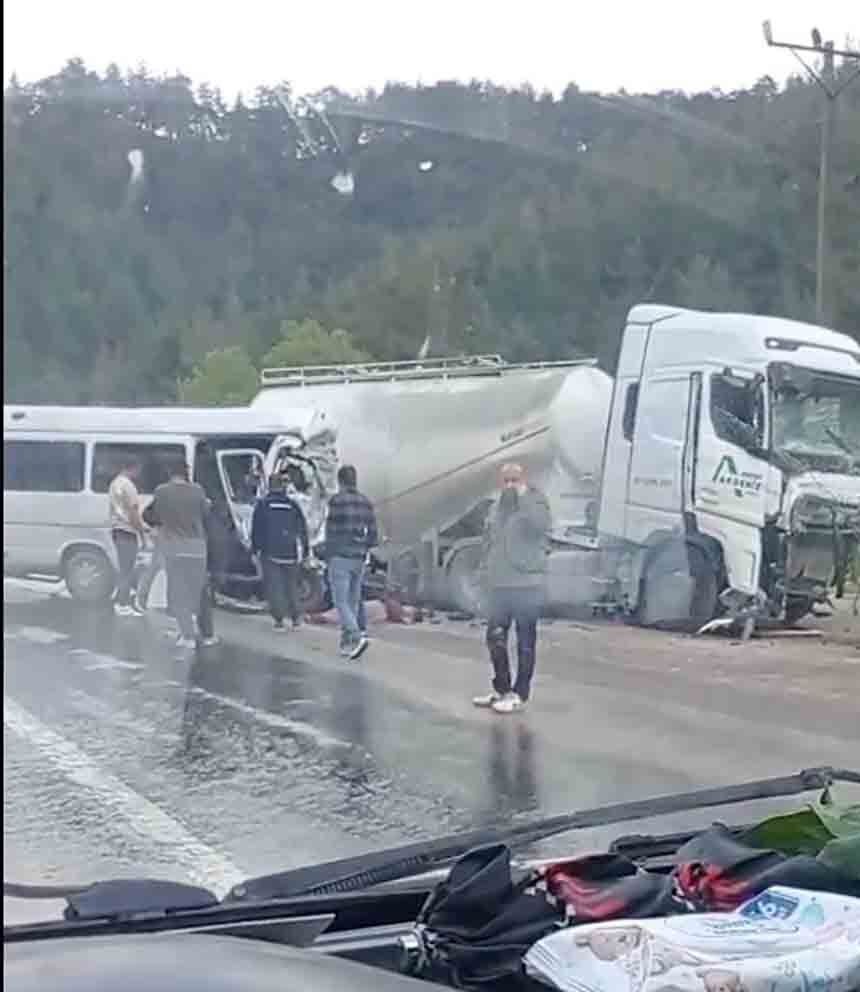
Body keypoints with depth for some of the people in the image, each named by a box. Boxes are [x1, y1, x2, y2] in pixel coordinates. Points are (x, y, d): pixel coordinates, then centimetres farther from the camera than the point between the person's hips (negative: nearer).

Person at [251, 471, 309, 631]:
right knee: (291, 585, 14)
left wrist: (255, 549, 5)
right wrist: (304, 551, 11)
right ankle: (295, 618, 11)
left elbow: (256, 529, 0)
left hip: (270, 553, -2)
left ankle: (279, 619, -9)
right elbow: (302, 529, 6)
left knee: (273, 586, -1)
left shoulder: (262, 504, 0)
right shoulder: (293, 505, 5)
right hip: (291, 553, 2)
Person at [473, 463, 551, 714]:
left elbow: (541, 526, -29)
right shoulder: (496, 506, 12)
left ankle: (519, 694, 8)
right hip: (499, 585, 7)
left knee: (525, 642, 2)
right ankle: (501, 689, 26)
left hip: (527, 585, -7)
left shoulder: (535, 502, -7)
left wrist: (523, 496, -24)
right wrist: (488, 567, 15)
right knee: (495, 638, 13)